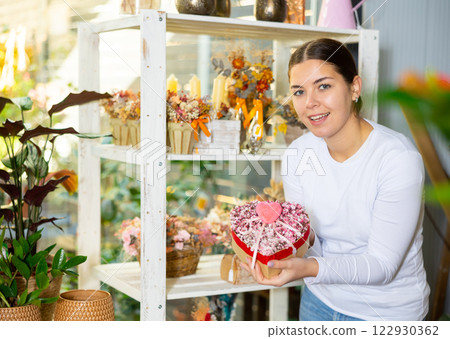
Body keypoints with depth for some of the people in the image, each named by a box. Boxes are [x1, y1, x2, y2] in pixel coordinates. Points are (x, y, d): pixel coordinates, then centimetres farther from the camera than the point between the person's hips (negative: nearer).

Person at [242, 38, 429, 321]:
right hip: (320, 299, 4)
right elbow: (312, 246, -5)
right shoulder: (298, 153, -10)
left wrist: (311, 269, -41)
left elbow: (382, 265, -25)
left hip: (387, 311, -4)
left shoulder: (399, 158, -26)